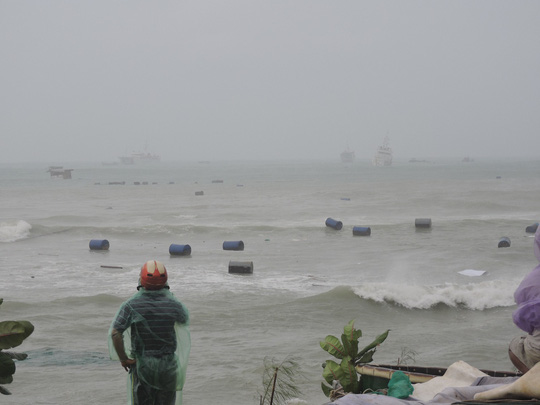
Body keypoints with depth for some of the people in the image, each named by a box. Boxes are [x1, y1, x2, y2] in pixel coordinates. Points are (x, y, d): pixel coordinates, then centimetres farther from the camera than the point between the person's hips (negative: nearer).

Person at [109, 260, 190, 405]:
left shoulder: (131, 305, -10)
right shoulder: (173, 305, -6)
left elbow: (115, 333, -19)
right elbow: (185, 320, 17)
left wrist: (122, 358, -7)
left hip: (141, 364, -1)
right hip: (168, 364, 1)